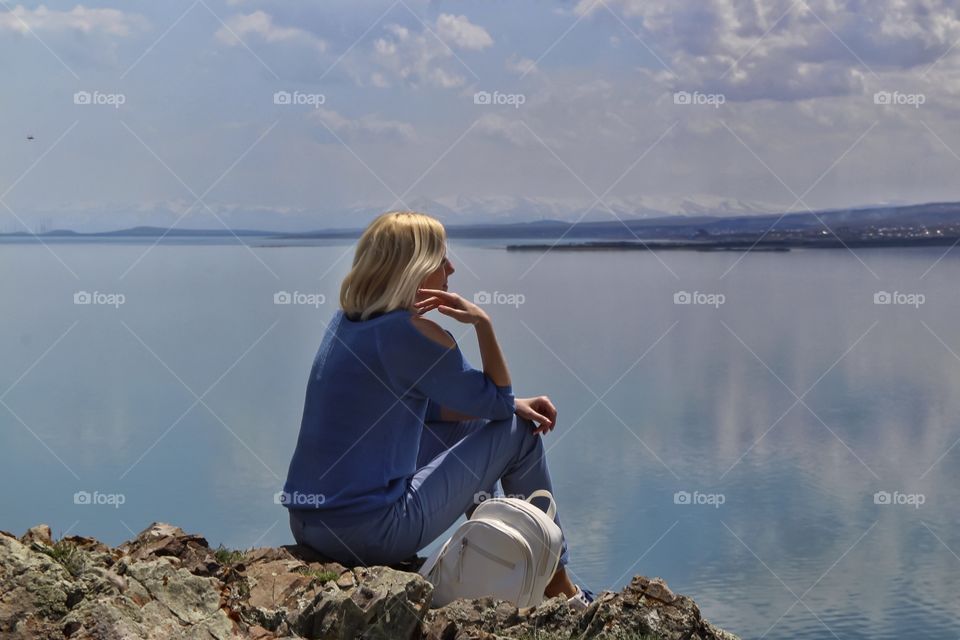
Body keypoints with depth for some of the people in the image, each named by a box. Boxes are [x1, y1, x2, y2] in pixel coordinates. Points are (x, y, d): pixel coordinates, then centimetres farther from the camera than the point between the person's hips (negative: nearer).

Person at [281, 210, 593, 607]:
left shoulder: (346, 320, 11)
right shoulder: (413, 333, -14)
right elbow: (498, 402, -3)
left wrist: (516, 405, 14)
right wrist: (482, 322, -7)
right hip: (370, 533, -8)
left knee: (465, 425, 26)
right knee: (519, 431, 6)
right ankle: (558, 587, 18)